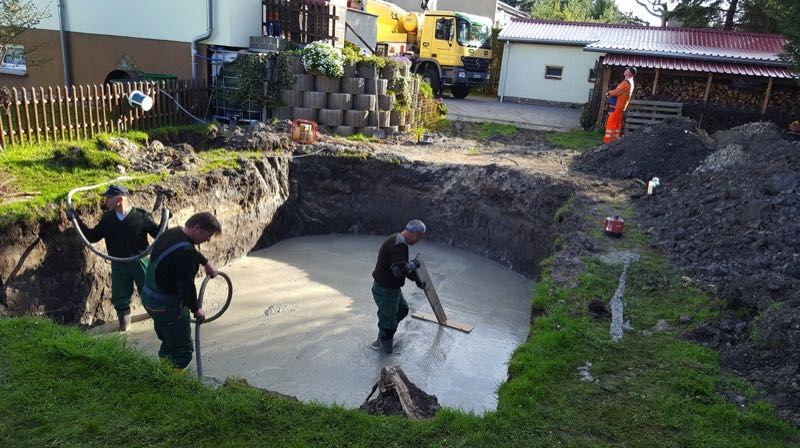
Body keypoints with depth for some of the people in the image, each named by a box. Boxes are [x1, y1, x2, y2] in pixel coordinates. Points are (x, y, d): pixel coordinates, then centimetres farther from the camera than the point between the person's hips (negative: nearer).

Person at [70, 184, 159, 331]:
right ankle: (124, 324, 30)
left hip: (140, 262, -4)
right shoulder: (107, 218, 3)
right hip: (118, 265, 4)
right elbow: (92, 237, 8)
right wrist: (77, 220, 1)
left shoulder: (141, 215, -10)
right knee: (119, 299, 10)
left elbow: (159, 234, -7)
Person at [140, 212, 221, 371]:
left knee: (168, 343, 25)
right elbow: (186, 285, -24)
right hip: (167, 307, -10)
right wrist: (196, 309, -11)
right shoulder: (185, 251, -27)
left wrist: (206, 263, 19)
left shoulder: (172, 233, 4)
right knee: (183, 351, -1)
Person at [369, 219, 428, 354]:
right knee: (388, 322, 5)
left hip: (392, 287, 11)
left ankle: (385, 337, 41)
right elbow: (400, 270, -35)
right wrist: (413, 264, -16)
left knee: (403, 310, 28)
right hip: (386, 291, -11)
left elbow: (403, 265, 22)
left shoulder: (397, 240, 8)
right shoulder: (400, 245, -27)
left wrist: (418, 281, 32)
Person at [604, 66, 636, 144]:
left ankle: (607, 140, -12)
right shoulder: (630, 83, 18)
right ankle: (615, 139, 15)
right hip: (620, 107, 10)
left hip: (617, 107, -10)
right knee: (617, 123, 12)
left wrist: (609, 93, 1)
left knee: (610, 123, -10)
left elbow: (617, 92, -17)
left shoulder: (626, 82, -15)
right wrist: (611, 94, 7)